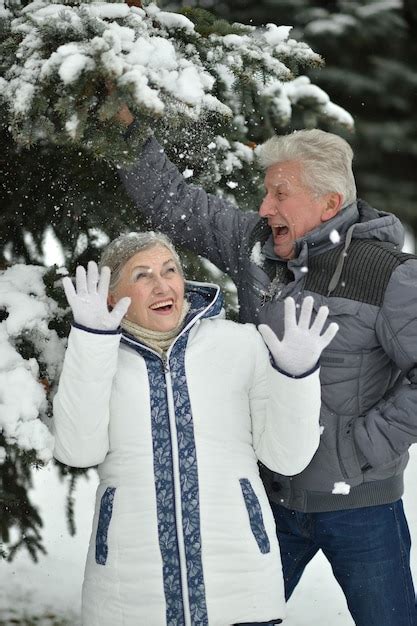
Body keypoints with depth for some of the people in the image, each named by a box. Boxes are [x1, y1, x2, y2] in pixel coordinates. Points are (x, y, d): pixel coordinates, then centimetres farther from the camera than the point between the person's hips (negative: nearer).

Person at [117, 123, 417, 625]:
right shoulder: (255, 245, 1)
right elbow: (177, 206, 10)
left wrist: (358, 449, -18)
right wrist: (129, 131, 2)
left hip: (359, 504, -5)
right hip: (269, 494, 5)